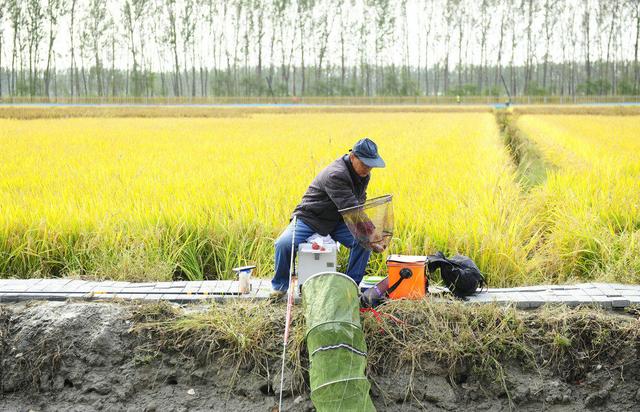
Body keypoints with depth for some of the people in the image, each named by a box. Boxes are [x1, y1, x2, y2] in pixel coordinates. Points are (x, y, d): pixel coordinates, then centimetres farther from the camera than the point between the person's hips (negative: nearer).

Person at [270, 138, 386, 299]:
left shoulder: (364, 174, 0)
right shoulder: (336, 175, -30)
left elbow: (359, 202, 16)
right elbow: (350, 207, -36)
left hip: (337, 221, 7)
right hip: (310, 218, -7)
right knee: (283, 244, -31)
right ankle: (280, 286, -4)